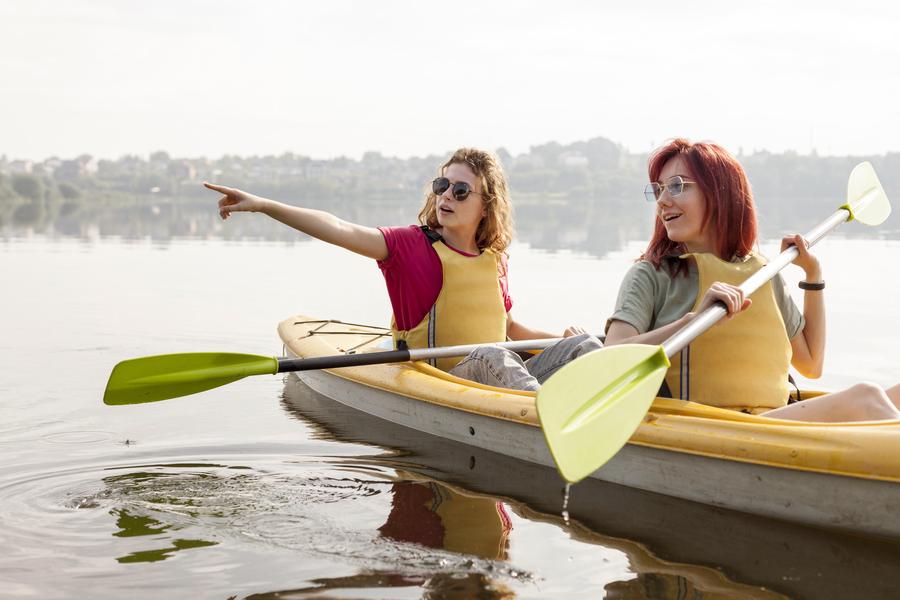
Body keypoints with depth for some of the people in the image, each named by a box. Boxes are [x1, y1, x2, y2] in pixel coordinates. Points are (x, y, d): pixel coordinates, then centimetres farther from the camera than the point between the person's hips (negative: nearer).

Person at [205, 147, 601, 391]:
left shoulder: (494, 260, 12)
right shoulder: (411, 246, -3)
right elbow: (339, 230, -16)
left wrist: (557, 338, 9)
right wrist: (262, 205, -27)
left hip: (498, 386, 5)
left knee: (581, 345, -10)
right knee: (492, 356, -36)